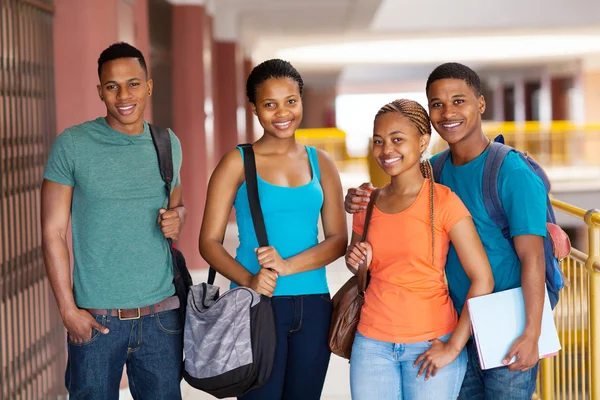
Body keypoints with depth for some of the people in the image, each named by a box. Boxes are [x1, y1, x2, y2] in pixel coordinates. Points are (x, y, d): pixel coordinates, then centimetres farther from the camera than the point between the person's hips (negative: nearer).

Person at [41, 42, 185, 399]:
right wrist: (68, 309, -9)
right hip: (95, 318, -3)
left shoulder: (168, 144, 6)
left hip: (162, 314, 3)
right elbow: (53, 232, -4)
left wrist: (177, 219, -3)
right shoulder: (72, 145, -6)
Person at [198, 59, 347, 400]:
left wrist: (287, 266, -13)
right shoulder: (238, 163, 0)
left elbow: (338, 240, 4)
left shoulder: (321, 163, 9)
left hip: (313, 306, 3)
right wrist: (248, 280, -22)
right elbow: (210, 241, -4)